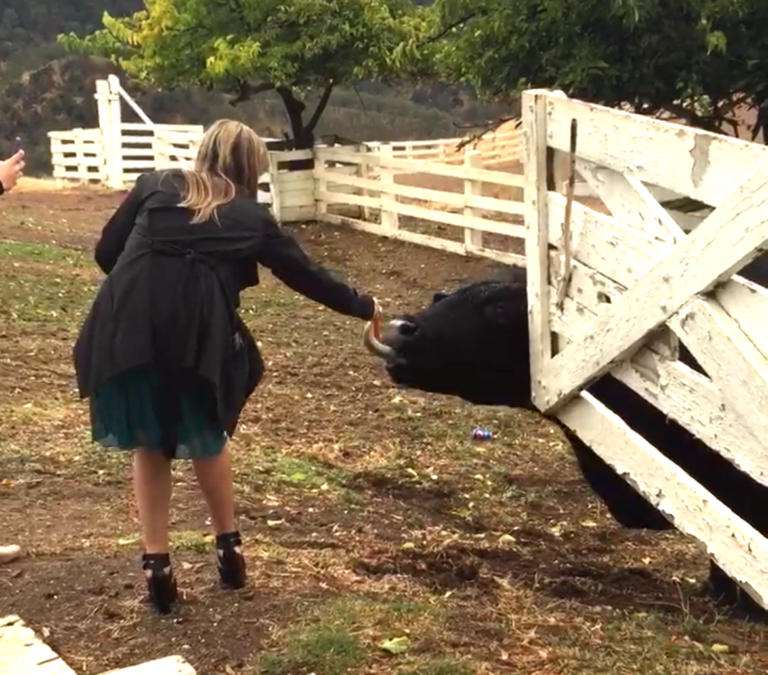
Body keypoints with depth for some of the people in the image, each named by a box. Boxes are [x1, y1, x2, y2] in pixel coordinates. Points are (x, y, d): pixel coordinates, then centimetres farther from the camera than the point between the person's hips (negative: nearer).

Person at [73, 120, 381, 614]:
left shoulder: (156, 185, 19)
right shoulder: (251, 216, 16)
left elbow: (107, 252, 15)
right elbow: (307, 276, 24)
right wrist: (365, 308, 37)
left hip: (128, 326, 1)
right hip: (198, 332, -1)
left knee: (149, 444, 18)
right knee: (207, 439, 23)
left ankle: (156, 561, 18)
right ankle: (229, 546, 36)